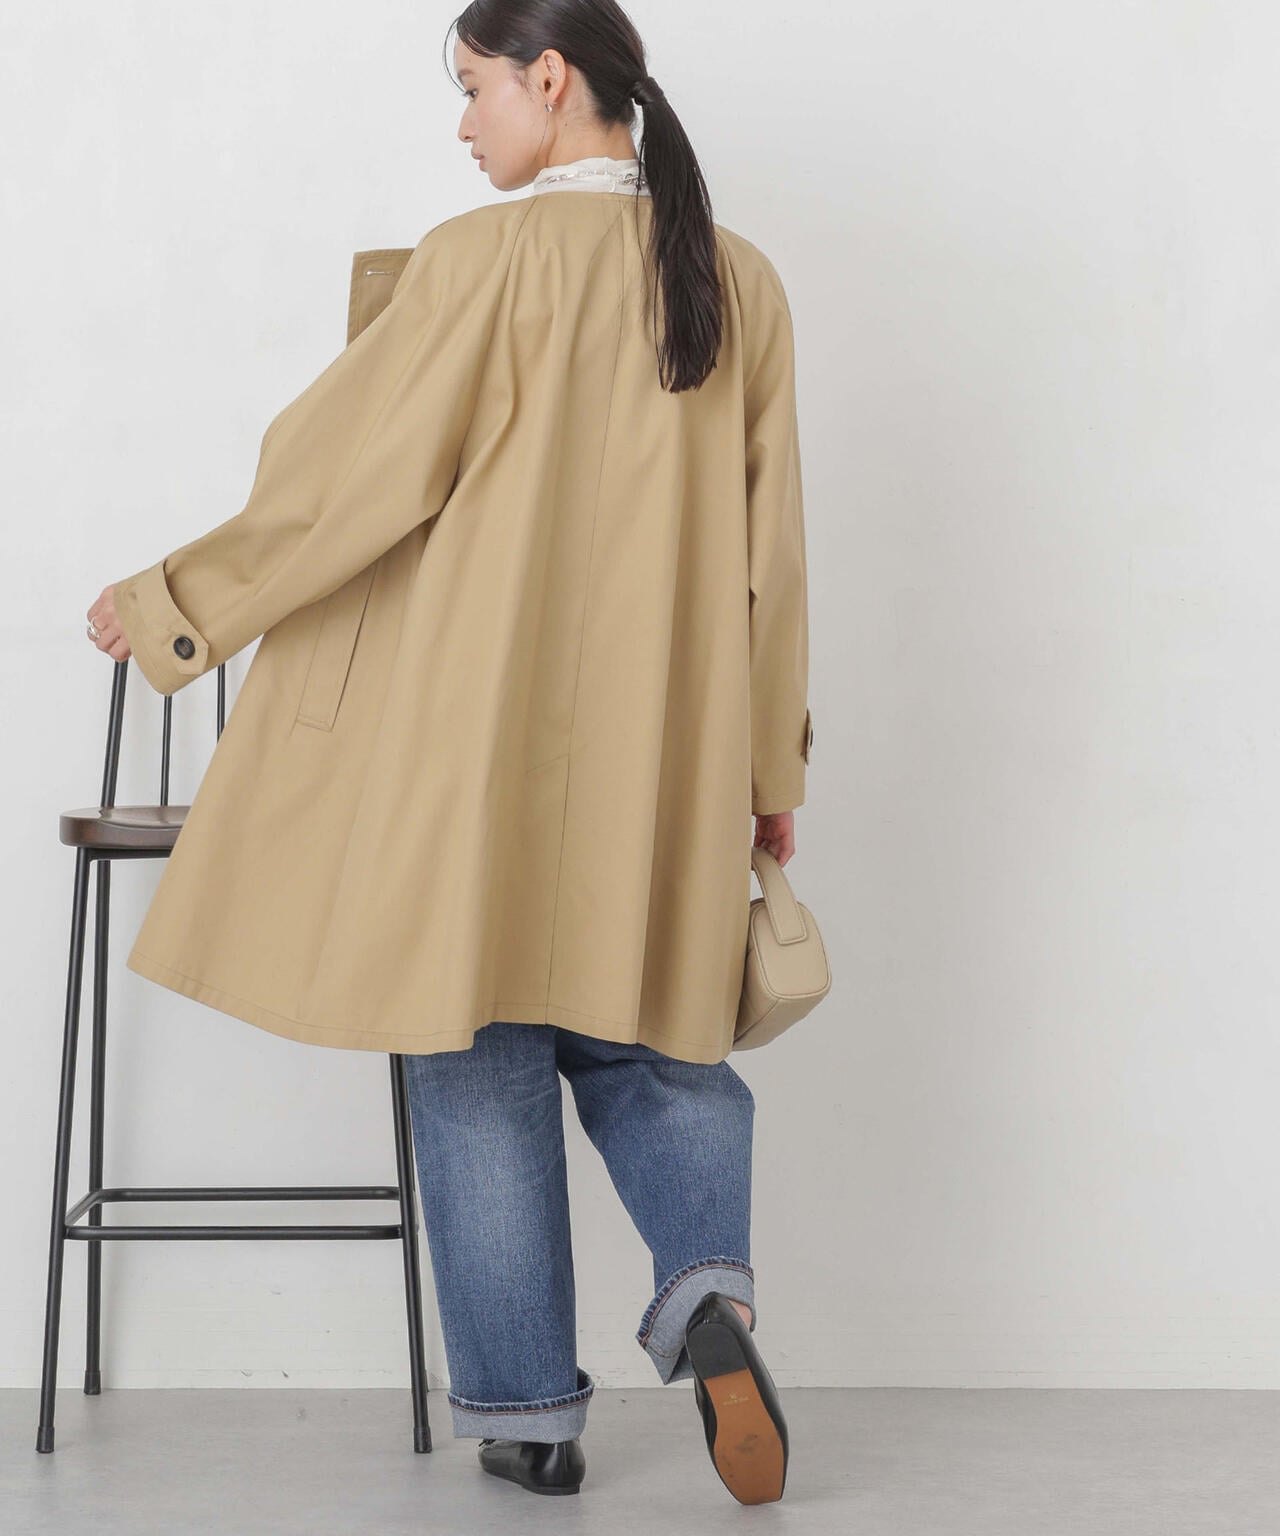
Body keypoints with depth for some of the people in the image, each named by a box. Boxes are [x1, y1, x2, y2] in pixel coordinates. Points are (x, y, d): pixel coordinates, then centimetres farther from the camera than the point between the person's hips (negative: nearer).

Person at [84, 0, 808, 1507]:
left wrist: (172, 604, 2)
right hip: (662, 741, 5)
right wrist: (773, 766, 17)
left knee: (483, 1055, 7)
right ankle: (707, 1286, -7)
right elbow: (767, 549, 9)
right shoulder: (741, 280, 6)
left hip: (486, 719, -4)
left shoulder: (494, 259, -10)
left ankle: (526, 1410, 11)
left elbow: (357, 468, -10)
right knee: (639, 1021, 17)